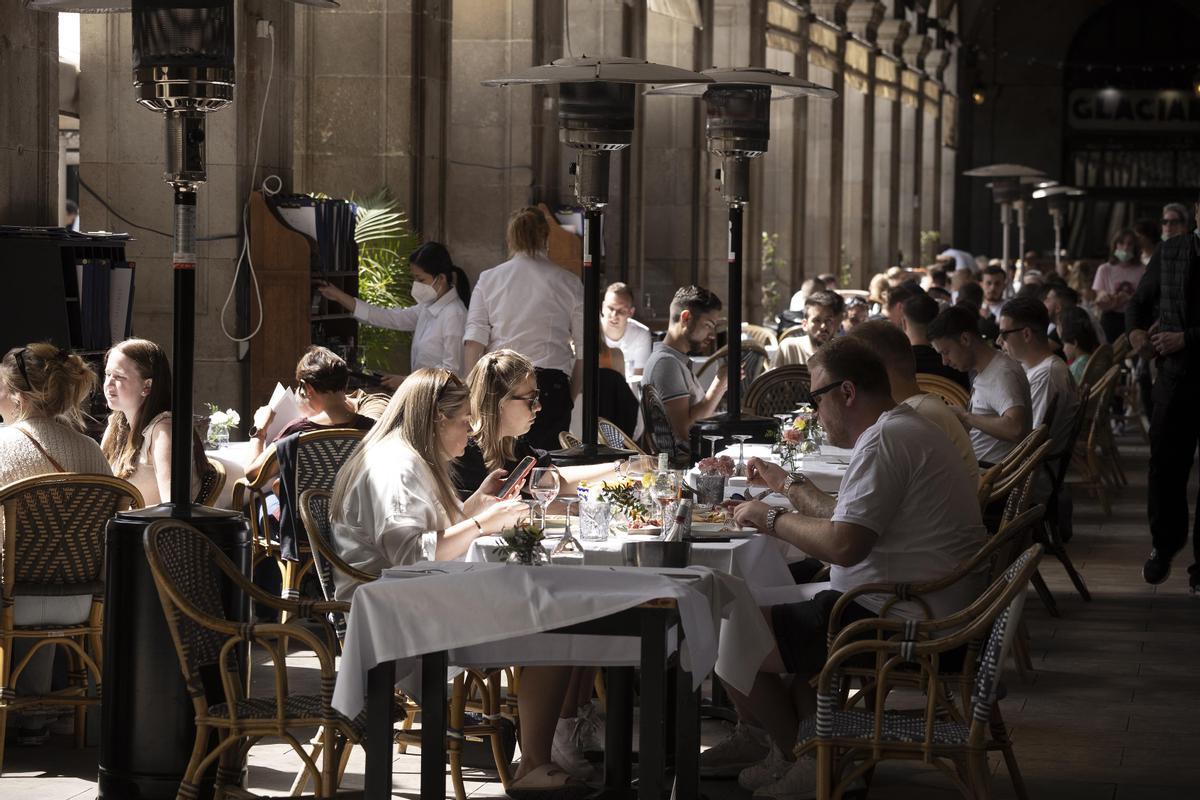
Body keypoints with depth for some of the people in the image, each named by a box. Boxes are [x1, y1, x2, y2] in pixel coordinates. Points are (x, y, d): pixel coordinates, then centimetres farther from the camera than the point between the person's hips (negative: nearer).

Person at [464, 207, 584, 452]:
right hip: (550, 385, -1)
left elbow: (474, 342, 1)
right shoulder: (568, 283, 7)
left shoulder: (489, 279, 9)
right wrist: (571, 397, 11)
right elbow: (584, 351, 4)